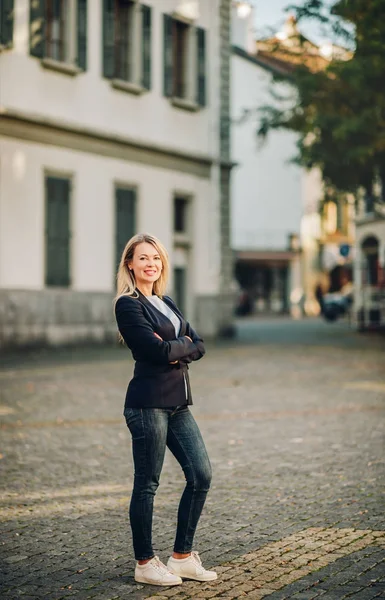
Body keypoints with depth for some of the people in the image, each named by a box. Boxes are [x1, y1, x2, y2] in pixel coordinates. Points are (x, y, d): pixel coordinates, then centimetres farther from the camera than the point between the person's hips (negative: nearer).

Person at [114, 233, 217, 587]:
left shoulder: (167, 303, 17)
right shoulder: (128, 305, -8)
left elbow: (198, 346, 8)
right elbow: (158, 350, -18)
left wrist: (175, 350, -9)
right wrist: (183, 345, -1)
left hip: (178, 402, 8)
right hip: (148, 402, -8)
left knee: (201, 475, 6)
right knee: (147, 484, 0)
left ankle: (182, 557, 17)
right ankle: (145, 564, 12)